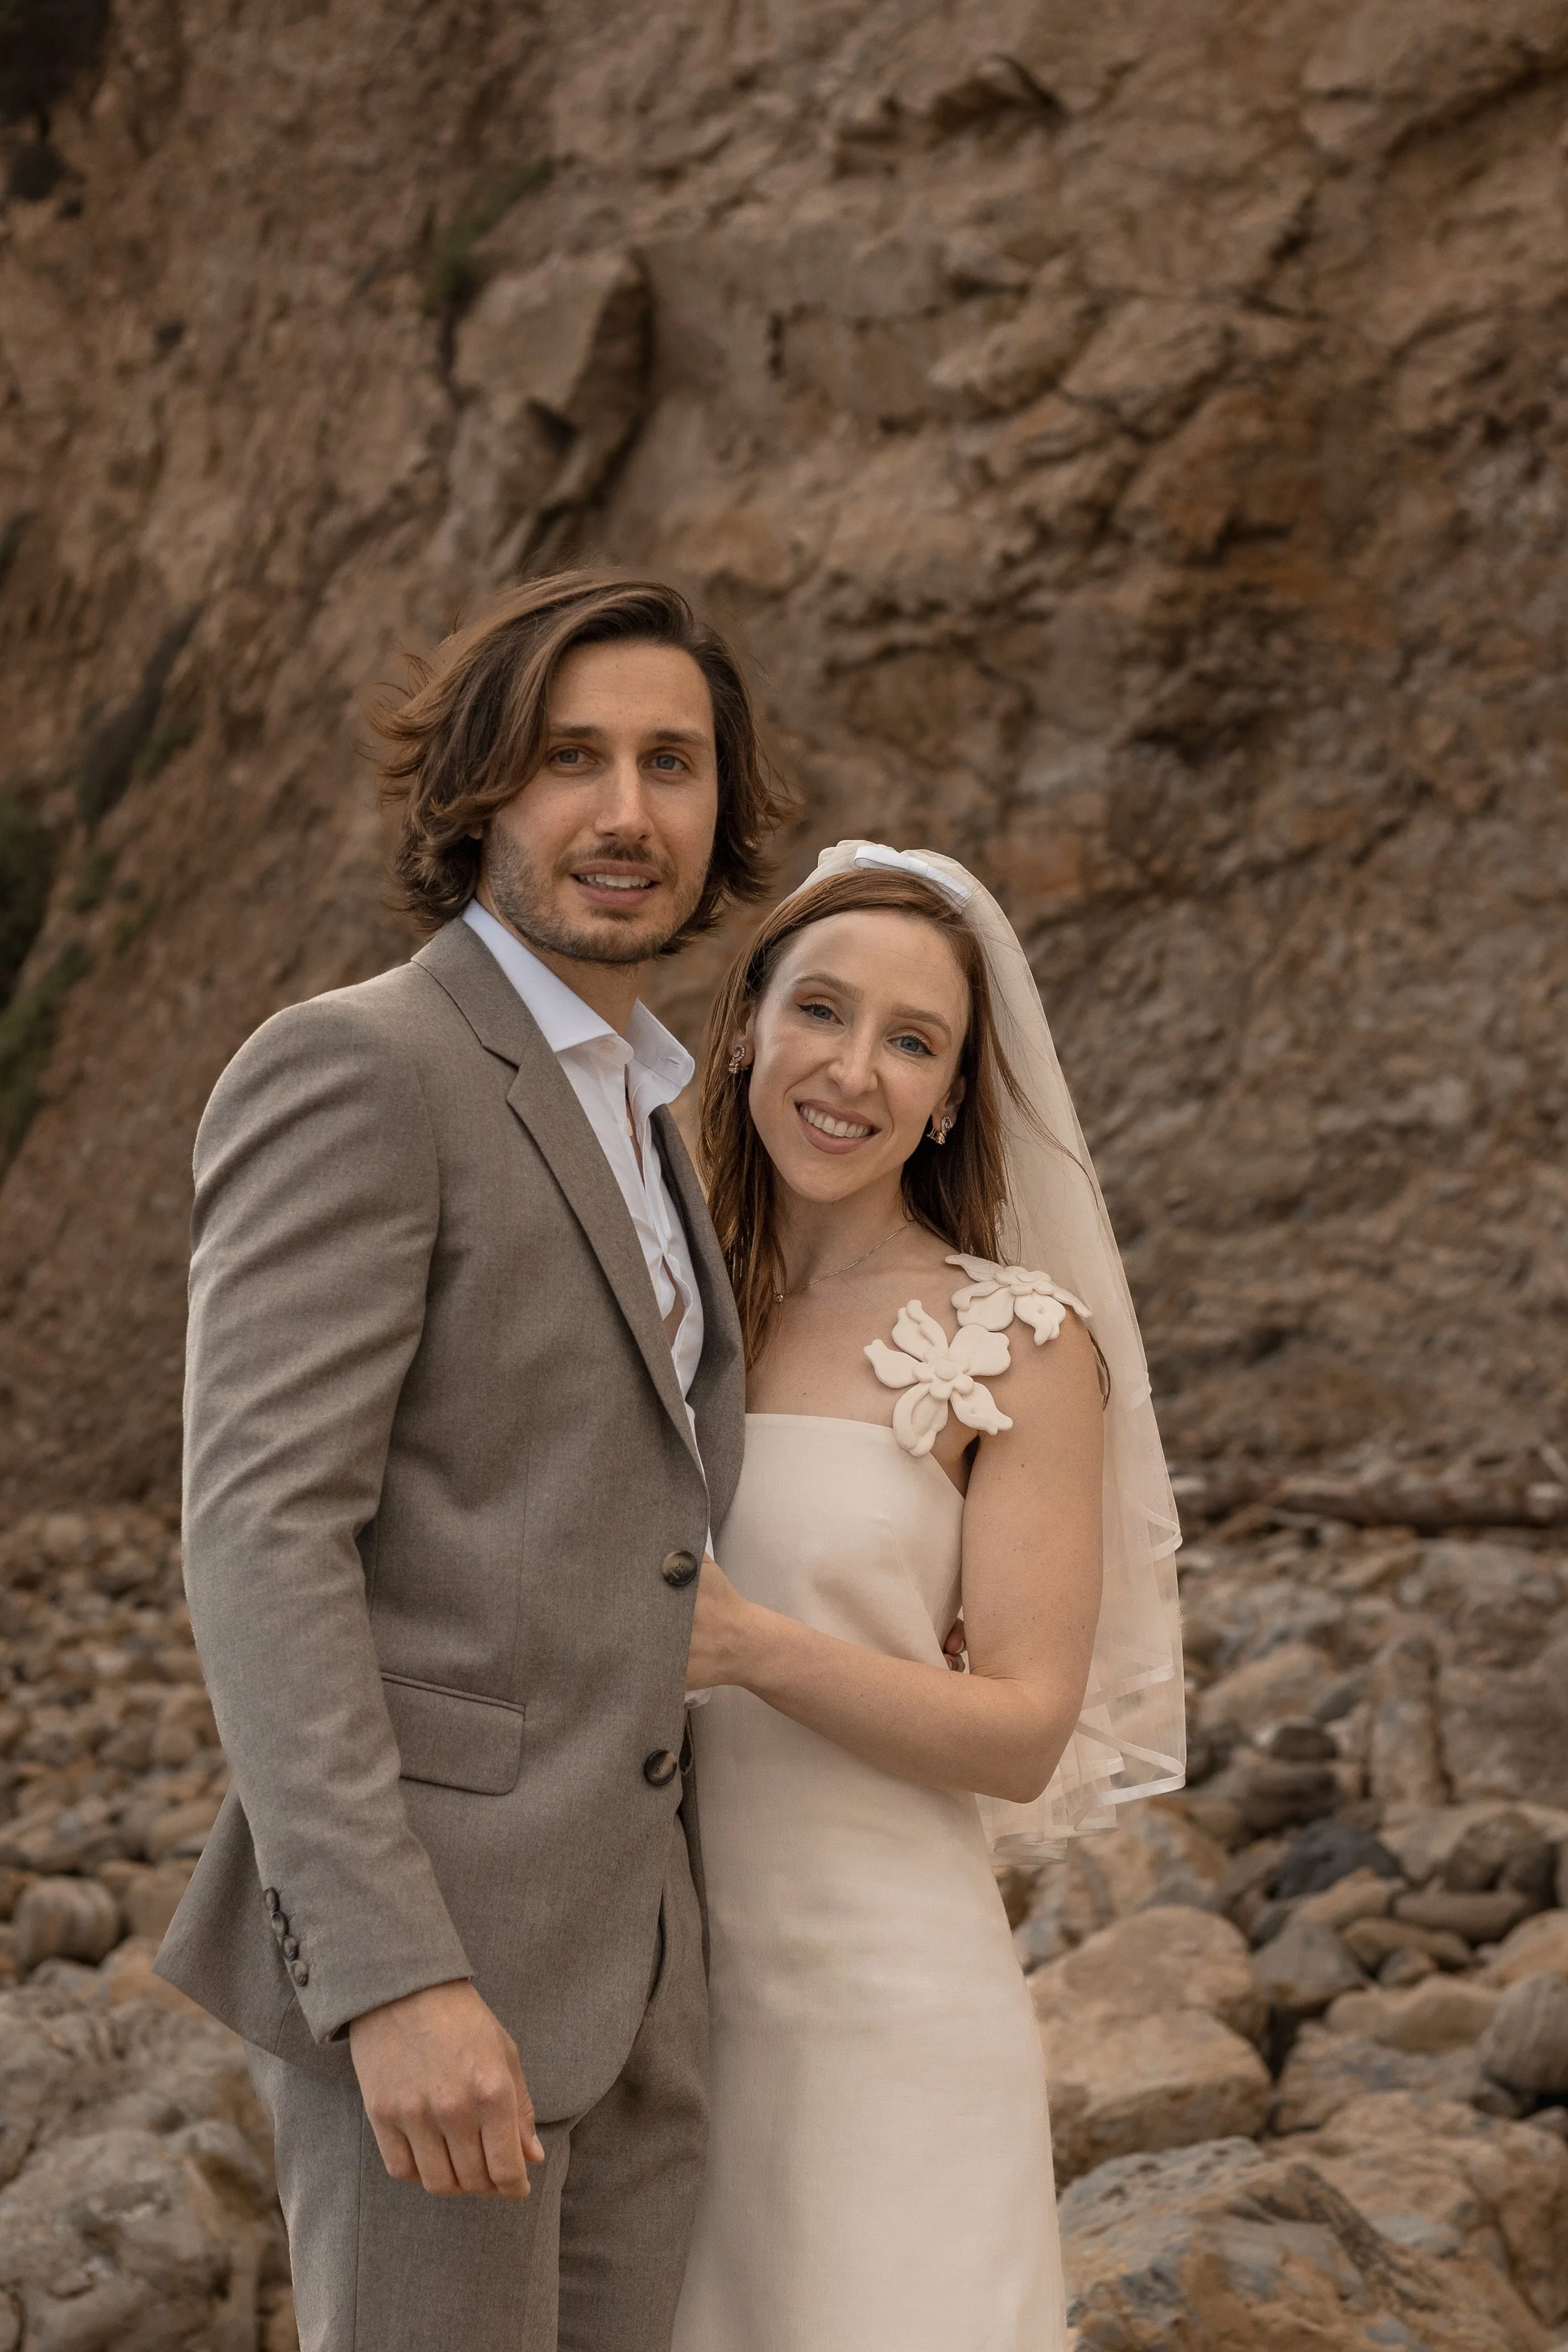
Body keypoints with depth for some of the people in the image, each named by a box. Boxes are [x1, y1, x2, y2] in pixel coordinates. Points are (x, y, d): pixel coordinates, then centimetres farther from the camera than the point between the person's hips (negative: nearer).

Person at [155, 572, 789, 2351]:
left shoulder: (620, 1131, 18)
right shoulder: (350, 1070, -11)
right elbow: (256, 1536, -20)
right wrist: (396, 1980, -26)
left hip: (611, 1957, 9)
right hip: (410, 1952, -9)